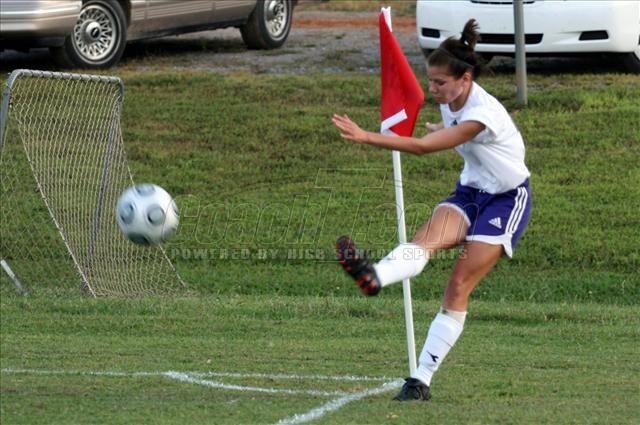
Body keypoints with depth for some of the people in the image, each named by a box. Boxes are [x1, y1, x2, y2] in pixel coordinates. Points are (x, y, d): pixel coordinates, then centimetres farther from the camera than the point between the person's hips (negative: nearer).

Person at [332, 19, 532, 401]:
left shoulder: (483, 114, -27)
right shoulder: (452, 102, 0)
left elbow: (424, 147, -34)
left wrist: (366, 137, -39)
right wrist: (444, 133, 12)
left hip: (507, 199, -7)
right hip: (471, 191, 7)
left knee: (458, 288, -15)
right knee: (427, 238, -27)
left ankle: (422, 380, -16)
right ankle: (374, 276, -59)